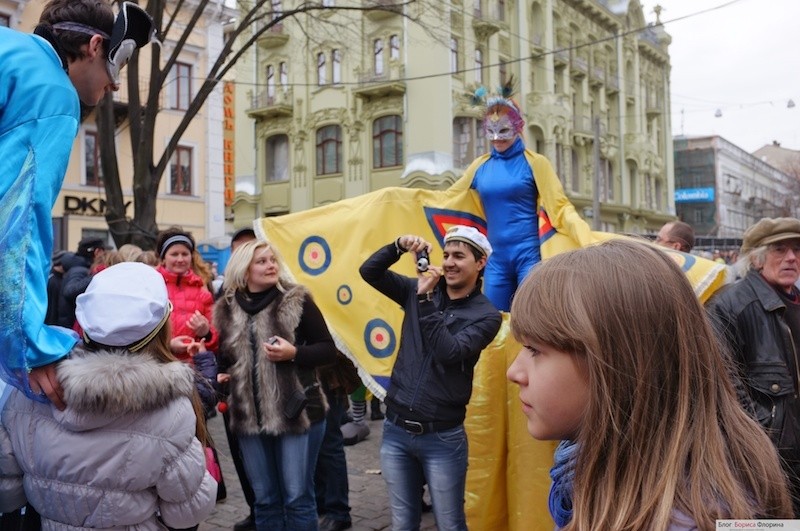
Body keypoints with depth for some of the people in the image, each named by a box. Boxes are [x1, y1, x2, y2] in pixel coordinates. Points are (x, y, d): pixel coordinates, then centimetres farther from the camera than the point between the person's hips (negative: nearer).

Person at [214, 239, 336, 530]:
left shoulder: (296, 300, -5)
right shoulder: (228, 308, 7)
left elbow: (328, 350, -5)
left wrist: (293, 353, -20)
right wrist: (222, 376, 0)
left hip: (296, 413, -4)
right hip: (249, 416, 4)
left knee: (297, 497, 2)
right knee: (264, 498, 13)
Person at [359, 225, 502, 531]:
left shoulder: (486, 314, -7)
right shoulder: (417, 291, 4)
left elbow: (450, 352, -20)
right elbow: (369, 271, 3)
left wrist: (427, 300, -22)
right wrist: (399, 246, -12)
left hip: (442, 437, -3)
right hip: (395, 430, 4)